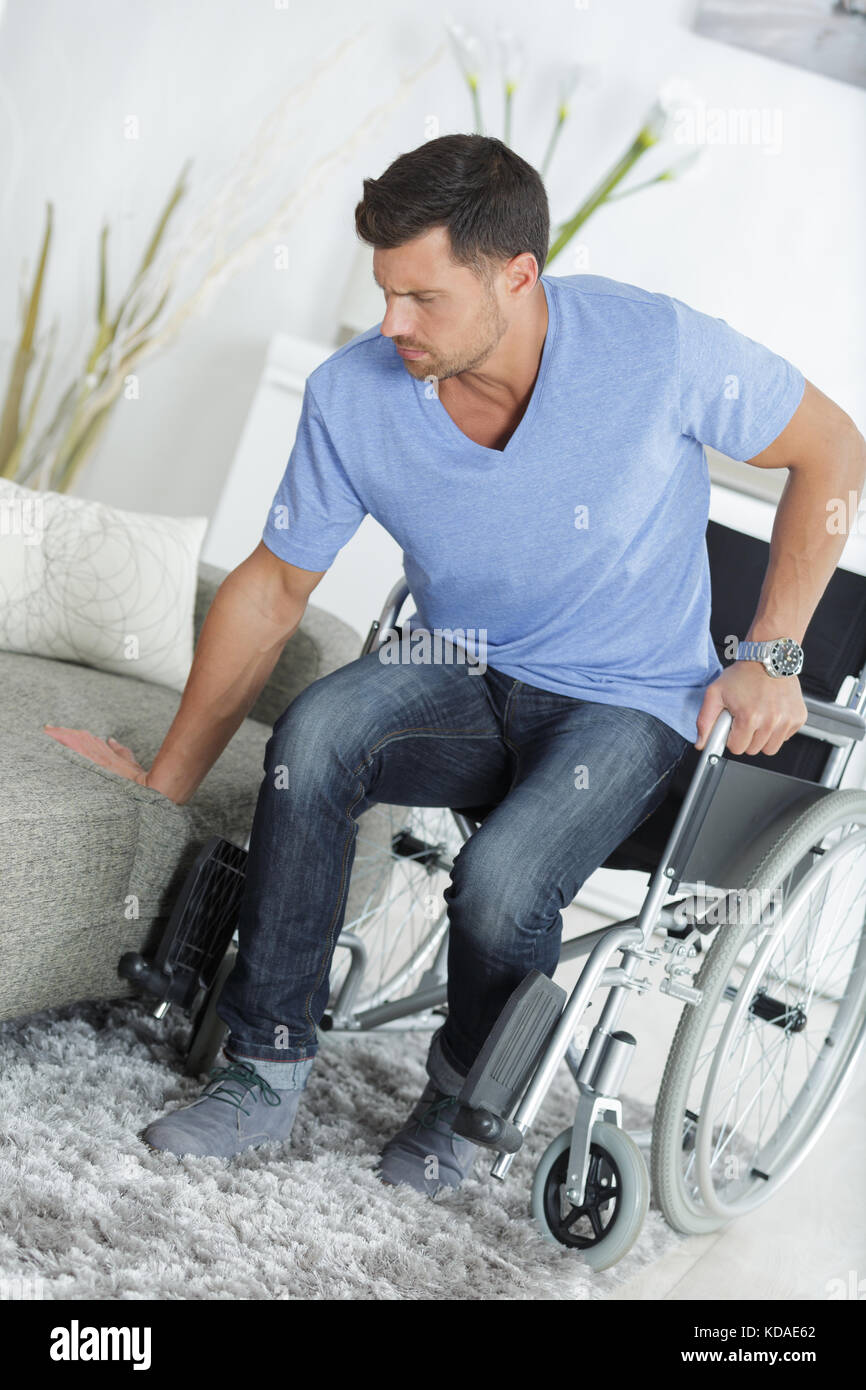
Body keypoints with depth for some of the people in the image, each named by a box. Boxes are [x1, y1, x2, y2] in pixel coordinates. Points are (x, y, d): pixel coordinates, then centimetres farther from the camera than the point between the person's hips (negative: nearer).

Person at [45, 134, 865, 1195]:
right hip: (459, 680, 3)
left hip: (628, 704, -3)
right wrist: (169, 778, 2)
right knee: (317, 729, -30)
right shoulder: (351, 396, -11)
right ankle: (265, 1070, -15)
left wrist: (769, 656, -8)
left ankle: (464, 1095, 4)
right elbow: (272, 588, 1)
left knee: (499, 882, -31)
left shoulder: (659, 350, -21)